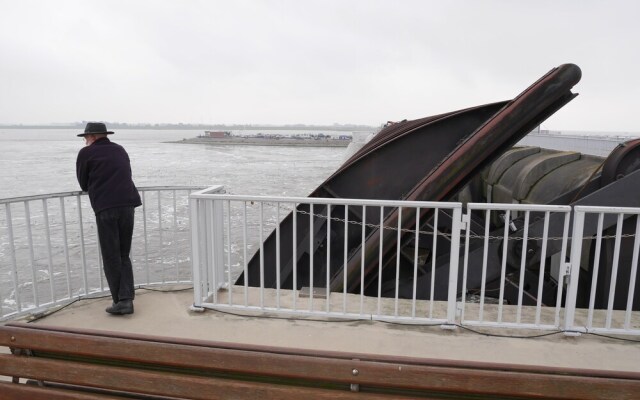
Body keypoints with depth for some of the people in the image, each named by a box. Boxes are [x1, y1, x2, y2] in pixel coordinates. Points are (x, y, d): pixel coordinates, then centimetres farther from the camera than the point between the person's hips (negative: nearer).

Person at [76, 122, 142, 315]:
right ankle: (126, 299, 3)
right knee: (124, 255, 12)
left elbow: (83, 185, 12)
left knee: (111, 258, 5)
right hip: (128, 204, 5)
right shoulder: (120, 150, 18)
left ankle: (119, 301, 7)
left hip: (105, 208, -4)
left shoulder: (86, 153, 4)